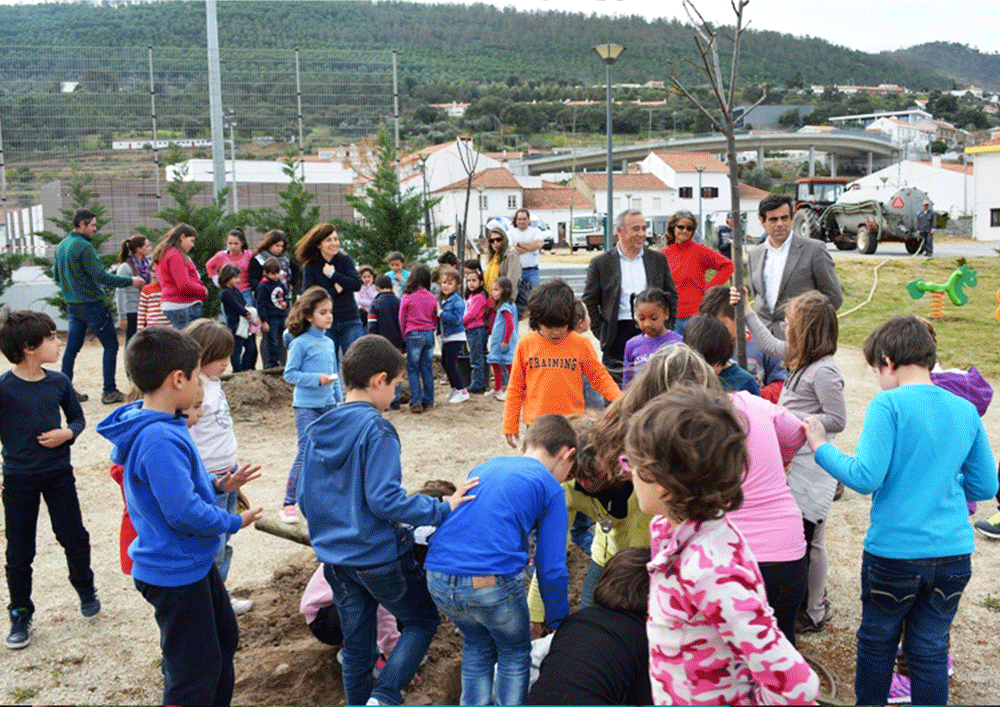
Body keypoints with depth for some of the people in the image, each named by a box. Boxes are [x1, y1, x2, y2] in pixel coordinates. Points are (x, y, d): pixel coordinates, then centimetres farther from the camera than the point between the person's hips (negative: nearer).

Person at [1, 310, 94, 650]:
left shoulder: (58, 382, -3)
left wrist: (67, 434, -11)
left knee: (74, 537, 8)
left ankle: (85, 590, 34)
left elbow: (78, 418, 10)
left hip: (58, 473, 3)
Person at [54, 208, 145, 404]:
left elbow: (56, 276, 19)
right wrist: (130, 281, -13)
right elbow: (101, 276, -19)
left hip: (72, 305, 9)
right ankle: (110, 392, -2)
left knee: (72, 348, 11)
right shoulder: (84, 247, -16)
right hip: (92, 304, -9)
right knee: (111, 345, -1)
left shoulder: (61, 246, 11)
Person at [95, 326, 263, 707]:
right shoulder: (160, 440, -30)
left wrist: (215, 485, 4)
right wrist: (235, 522, -15)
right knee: (195, 670, 4)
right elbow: (184, 512, -30)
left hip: (194, 562, 11)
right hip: (176, 572, -11)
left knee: (224, 637, 26)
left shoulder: (156, 428, 3)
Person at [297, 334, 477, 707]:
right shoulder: (376, 429, -18)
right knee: (423, 620, 14)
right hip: (380, 555, -7)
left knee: (356, 644, 18)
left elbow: (305, 500, 10)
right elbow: (384, 499, -26)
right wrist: (442, 509, -22)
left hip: (336, 559, 7)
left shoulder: (316, 430, 5)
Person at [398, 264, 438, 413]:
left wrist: (404, 337, 9)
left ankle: (416, 401, -1)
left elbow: (402, 319, -1)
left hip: (414, 335, -4)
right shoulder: (432, 297, 3)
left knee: (413, 369, 3)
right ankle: (428, 401, 15)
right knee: (427, 368, 11)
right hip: (429, 334, 4)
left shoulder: (407, 297, -7)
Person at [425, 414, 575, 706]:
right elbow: (551, 570, 1)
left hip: (438, 581, 5)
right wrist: (559, 624, 14)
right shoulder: (550, 488, 4)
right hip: (493, 583, -5)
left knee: (477, 647, 30)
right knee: (515, 654, 23)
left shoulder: (485, 467, 21)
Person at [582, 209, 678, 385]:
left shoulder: (659, 259, 11)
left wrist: (666, 329, 6)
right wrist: (602, 333, -4)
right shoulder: (600, 263, 2)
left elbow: (672, 296, 16)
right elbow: (589, 303, 3)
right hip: (618, 336, -2)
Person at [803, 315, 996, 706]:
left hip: (894, 554, -4)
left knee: (877, 642, 17)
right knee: (930, 650, 15)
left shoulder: (888, 405, -13)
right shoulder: (966, 410, 4)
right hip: (953, 554, 4)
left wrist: (821, 446, -7)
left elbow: (864, 477, -20)